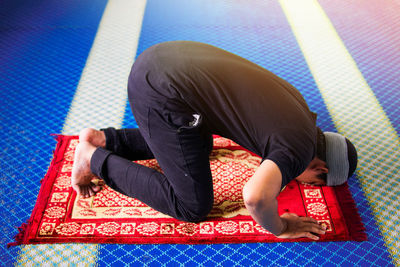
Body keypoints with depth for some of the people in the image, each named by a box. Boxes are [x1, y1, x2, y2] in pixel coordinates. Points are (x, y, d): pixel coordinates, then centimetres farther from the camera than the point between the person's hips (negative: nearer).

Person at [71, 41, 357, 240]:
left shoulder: (296, 101, 16)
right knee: (194, 206, 2)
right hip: (161, 96, -9)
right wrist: (280, 228, -6)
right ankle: (96, 159, 10)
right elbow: (255, 196, -28)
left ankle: (102, 139, 27)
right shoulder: (300, 148, -10)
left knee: (201, 147, 33)